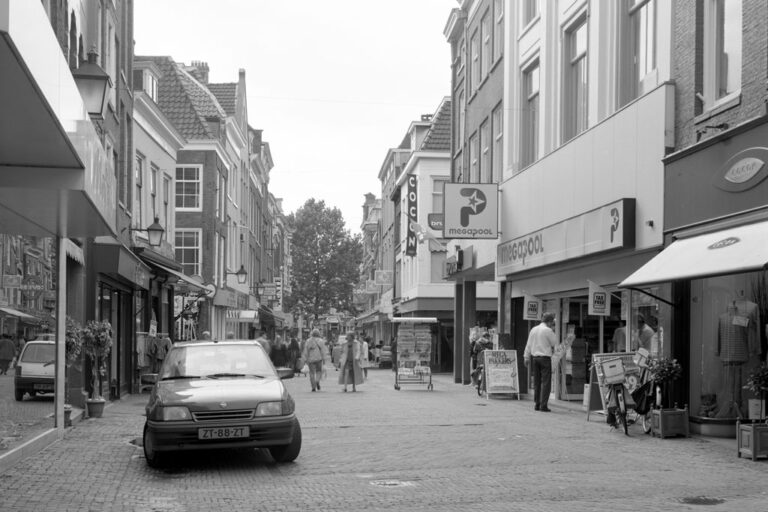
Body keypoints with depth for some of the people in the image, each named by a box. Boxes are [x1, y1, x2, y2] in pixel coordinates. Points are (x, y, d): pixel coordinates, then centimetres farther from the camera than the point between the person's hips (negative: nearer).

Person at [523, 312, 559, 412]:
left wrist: (527, 358, 17)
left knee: (537, 382, 13)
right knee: (546, 382, -3)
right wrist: (553, 331, 8)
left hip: (534, 357, 6)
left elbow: (528, 345, 12)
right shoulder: (548, 330, -11)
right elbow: (555, 343, 0)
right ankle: (543, 405, -8)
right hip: (545, 357, -6)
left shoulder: (533, 330, 9)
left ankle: (536, 404, 14)